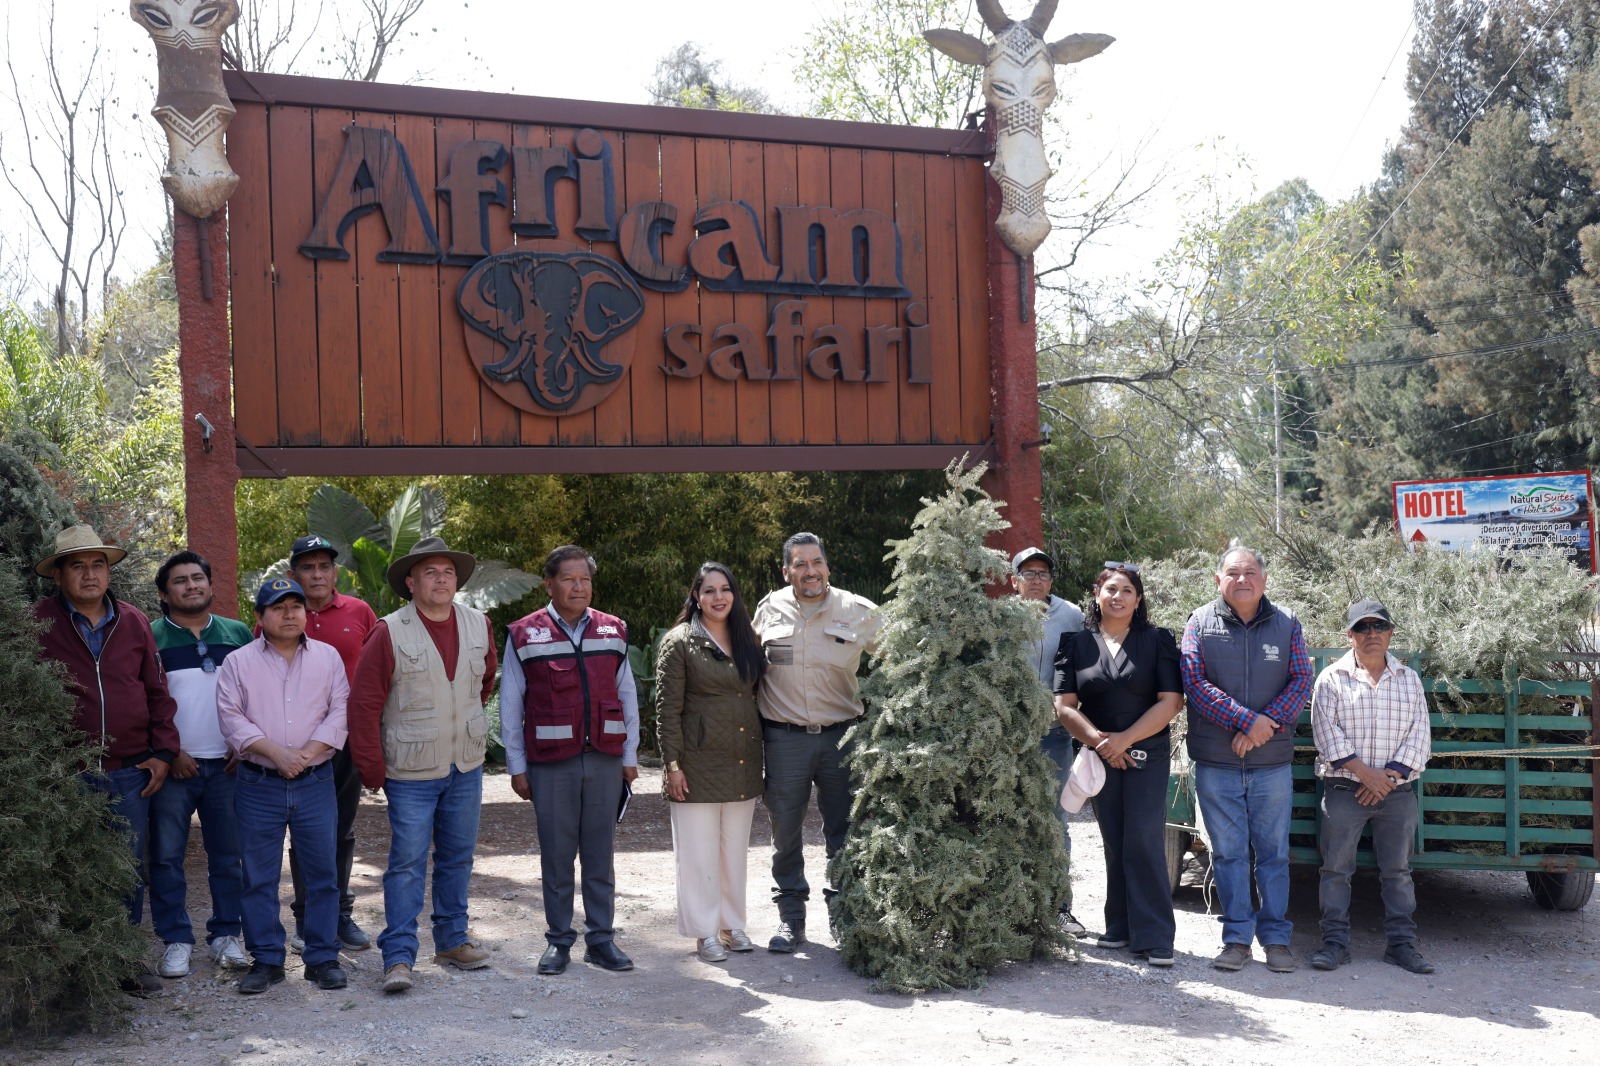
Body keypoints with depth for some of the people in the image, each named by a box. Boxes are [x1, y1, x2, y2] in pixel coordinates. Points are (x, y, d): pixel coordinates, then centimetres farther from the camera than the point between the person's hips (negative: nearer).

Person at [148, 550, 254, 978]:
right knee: (167, 856, 1)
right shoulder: (150, 638, 3)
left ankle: (226, 936, 14)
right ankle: (176, 940, 10)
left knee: (229, 856, 5)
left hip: (228, 765, 2)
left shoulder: (238, 634, 10)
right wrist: (168, 752, -7)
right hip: (173, 766, -1)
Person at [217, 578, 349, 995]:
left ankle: (323, 957, 14)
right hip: (258, 784, 0)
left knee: (322, 872, 4)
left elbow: (339, 713, 1)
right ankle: (266, 960, 15)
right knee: (259, 876, 5)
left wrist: (307, 754, -12)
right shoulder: (238, 662, 4)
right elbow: (231, 717, -4)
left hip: (315, 783, 1)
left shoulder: (328, 657, 7)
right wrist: (276, 752, -15)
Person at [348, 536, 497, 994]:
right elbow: (364, 704, -10)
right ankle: (399, 957, 2)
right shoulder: (390, 633, -12)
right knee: (407, 861, -4)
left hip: (466, 767, 5)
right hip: (411, 771, -5)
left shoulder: (478, 625, 2)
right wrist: (372, 770, -9)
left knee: (458, 857, 14)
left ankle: (452, 940, 27)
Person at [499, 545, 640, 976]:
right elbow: (510, 706, 3)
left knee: (600, 854, 8)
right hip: (550, 763, -2)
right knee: (556, 855, 5)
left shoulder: (613, 632, 9)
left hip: (604, 761, 2)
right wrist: (517, 767, 1)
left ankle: (601, 939, 17)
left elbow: (627, 696, 12)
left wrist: (630, 756, 9)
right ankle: (559, 941, 16)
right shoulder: (524, 635, 1)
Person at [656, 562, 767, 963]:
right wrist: (673, 764, -12)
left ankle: (732, 925, 23)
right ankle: (705, 932, 11)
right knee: (699, 851, 1)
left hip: (743, 764, 5)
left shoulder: (747, 640, 11)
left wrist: (761, 755, 11)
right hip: (699, 763, -5)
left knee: (735, 849, 12)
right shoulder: (679, 642, -5)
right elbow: (667, 708, -8)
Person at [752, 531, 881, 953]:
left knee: (844, 832, 7)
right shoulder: (769, 610, 3)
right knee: (785, 832, 7)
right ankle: (791, 918, 20)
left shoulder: (858, 612, -2)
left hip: (842, 736, -1)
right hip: (784, 739, 1)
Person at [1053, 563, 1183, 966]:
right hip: (1100, 758, 2)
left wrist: (1124, 739, -13)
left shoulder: (1157, 641, 2)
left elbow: (1171, 701, -6)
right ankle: (1120, 928, 17)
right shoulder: (1077, 643, 6)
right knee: (1114, 843, 8)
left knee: (1143, 841, -9)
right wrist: (1098, 739, -14)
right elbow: (1064, 705, 1)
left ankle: (1154, 937, -6)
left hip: (1147, 754, -2)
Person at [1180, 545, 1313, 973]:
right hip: (1215, 764, -1)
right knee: (1228, 852, 6)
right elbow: (1194, 682, -8)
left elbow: (1301, 681, -1)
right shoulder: (1200, 624, 1)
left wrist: (1266, 724, -14)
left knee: (1274, 852, 7)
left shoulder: (1286, 624, 6)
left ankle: (1276, 936, 18)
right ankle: (1237, 937, 15)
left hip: (1273, 762, 1)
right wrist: (1248, 721, -16)